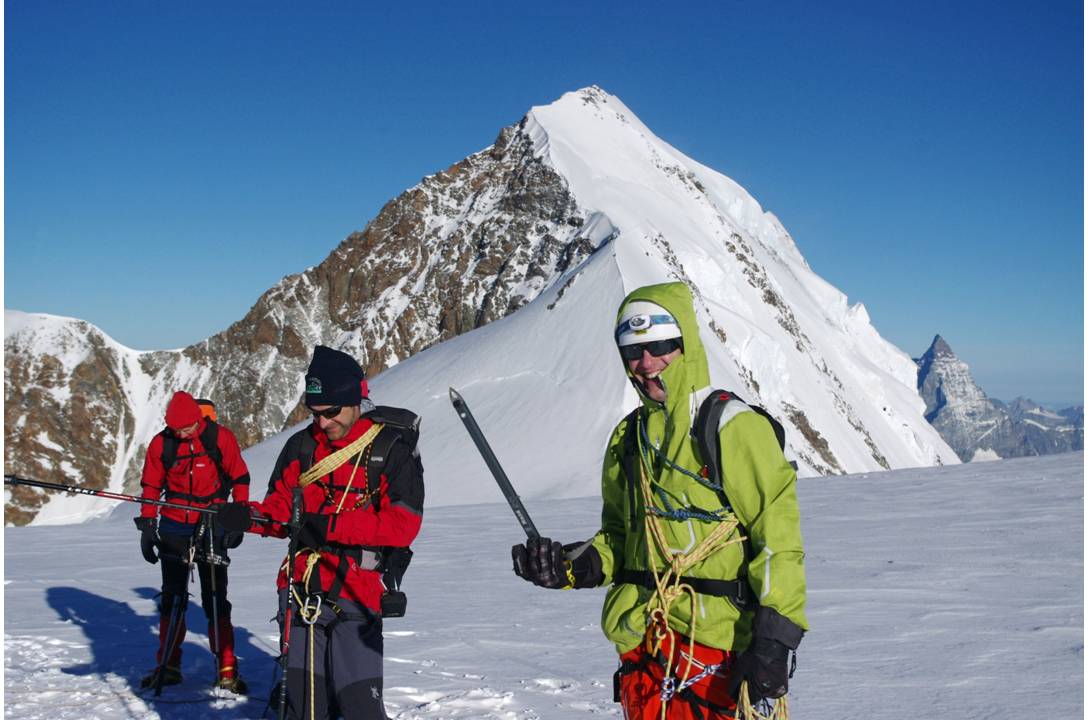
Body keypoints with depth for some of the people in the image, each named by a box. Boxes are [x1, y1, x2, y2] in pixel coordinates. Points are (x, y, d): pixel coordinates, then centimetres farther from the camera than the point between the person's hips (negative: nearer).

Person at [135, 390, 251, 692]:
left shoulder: (221, 438, -8)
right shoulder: (161, 444, -1)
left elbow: (239, 479, 0)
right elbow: (151, 488, 7)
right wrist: (147, 529, 5)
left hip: (212, 528, -2)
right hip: (174, 528, 2)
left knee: (215, 599, -2)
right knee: (172, 597, 9)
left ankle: (227, 670, 2)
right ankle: (168, 666, 18)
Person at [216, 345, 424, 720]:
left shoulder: (392, 450, -5)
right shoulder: (301, 446, 9)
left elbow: (402, 525, -14)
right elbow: (280, 506, 15)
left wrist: (331, 526, -20)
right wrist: (251, 516, -7)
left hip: (356, 595, -4)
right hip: (300, 588, 5)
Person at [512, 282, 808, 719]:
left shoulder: (732, 426, -7)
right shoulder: (629, 437, 13)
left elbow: (777, 534, -10)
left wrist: (773, 641, -15)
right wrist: (571, 565, 2)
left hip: (718, 646, -6)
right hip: (640, 644, 6)